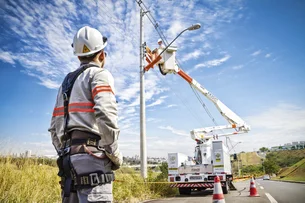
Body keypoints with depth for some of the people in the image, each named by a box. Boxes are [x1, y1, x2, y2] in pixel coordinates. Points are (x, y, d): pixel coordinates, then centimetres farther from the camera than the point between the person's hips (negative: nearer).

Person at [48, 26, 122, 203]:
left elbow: (55, 128, 20)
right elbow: (106, 116, -20)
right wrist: (116, 155, -10)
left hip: (69, 158, 8)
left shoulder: (67, 81, 23)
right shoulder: (99, 74, -1)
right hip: (91, 156, -8)